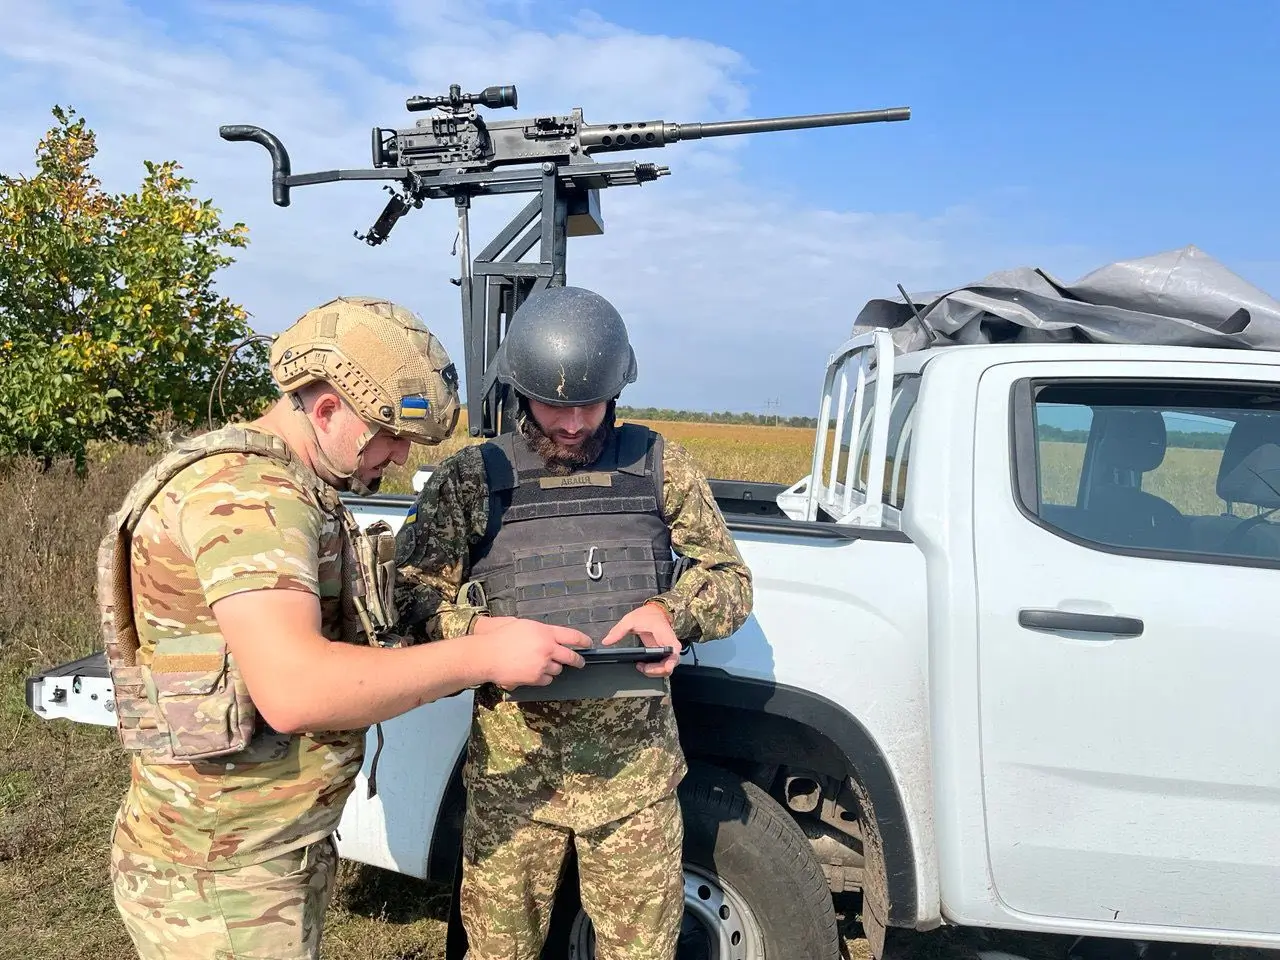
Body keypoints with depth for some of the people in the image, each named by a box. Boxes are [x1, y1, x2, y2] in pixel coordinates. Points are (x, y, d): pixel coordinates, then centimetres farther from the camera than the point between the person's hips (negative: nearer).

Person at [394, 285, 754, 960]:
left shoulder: (658, 465, 4)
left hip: (636, 757, 1)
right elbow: (411, 593, -2)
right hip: (511, 755, 0)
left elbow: (731, 581, 7)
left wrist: (670, 611, -14)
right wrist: (479, 629, -22)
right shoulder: (472, 477, 1)